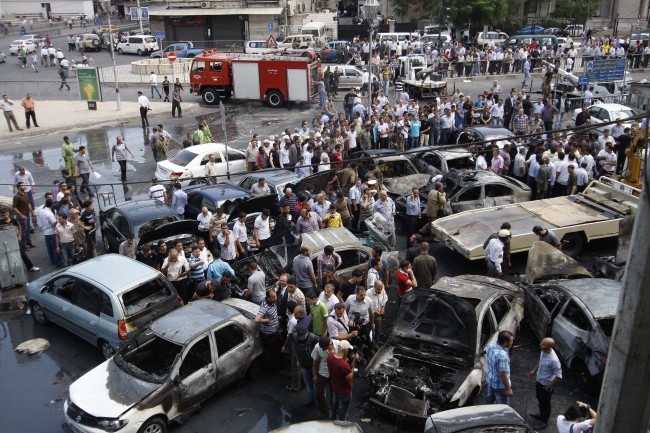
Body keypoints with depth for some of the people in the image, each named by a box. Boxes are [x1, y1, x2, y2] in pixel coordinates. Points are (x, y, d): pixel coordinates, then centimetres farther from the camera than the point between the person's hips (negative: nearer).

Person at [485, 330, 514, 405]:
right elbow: (503, 374, -29)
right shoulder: (502, 355, -36)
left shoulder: (491, 346, -10)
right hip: (500, 385, -8)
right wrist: (509, 389, -17)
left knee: (490, 399, 31)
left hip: (490, 380, 8)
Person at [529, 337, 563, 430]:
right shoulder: (543, 351, -12)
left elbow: (559, 376, -28)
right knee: (540, 399, 29)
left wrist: (550, 386, -18)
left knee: (545, 403, 15)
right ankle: (541, 415, 52)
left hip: (546, 385, -8)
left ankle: (544, 422, 36)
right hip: (539, 381, 8)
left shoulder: (553, 360, -37)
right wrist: (534, 370, 12)